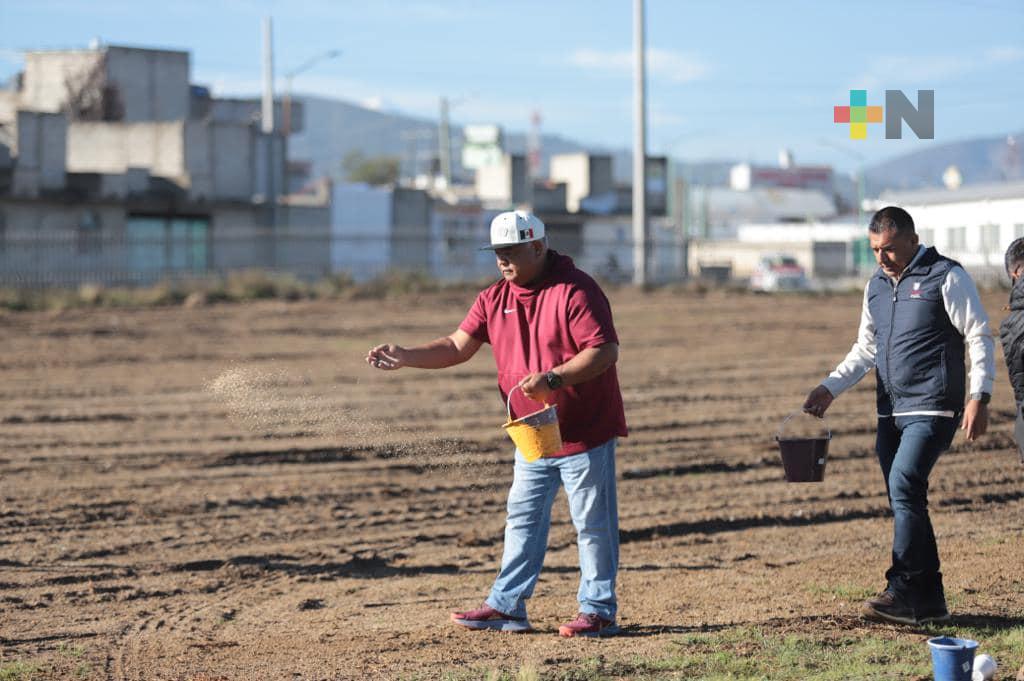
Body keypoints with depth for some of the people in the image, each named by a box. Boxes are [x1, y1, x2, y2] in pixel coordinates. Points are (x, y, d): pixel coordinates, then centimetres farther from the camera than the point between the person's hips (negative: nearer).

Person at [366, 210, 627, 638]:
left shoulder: (575, 290, -16)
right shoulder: (494, 299, 6)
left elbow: (605, 350, -21)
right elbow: (458, 346, 4)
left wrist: (554, 378, -31)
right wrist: (405, 357, -11)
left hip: (586, 434, -7)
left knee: (592, 524, 1)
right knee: (522, 522, 12)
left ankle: (598, 610, 9)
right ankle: (507, 607, 19)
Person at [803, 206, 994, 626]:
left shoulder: (946, 277, -6)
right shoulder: (877, 285, 15)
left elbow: (979, 338, -7)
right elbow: (866, 348, 22)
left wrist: (979, 397, -16)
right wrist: (830, 388, 10)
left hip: (932, 409, -8)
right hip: (890, 412, 8)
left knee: (904, 486, -21)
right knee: (906, 500, 6)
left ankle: (904, 590, -20)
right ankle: (929, 599, 12)